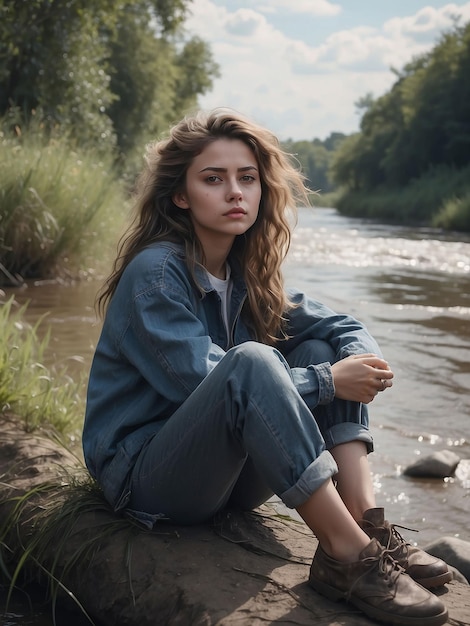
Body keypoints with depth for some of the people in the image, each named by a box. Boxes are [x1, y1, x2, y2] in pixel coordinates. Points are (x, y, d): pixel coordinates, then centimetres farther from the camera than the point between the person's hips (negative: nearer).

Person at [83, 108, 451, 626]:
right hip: (142, 477, -8)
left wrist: (364, 362, -17)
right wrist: (327, 383, -21)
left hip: (229, 475, 8)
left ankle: (366, 520, -20)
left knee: (322, 347, -5)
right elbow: (200, 380, -23)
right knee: (250, 360, -32)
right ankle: (346, 555, -33)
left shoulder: (246, 273, 7)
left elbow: (339, 324, 7)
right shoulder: (155, 272, -16)